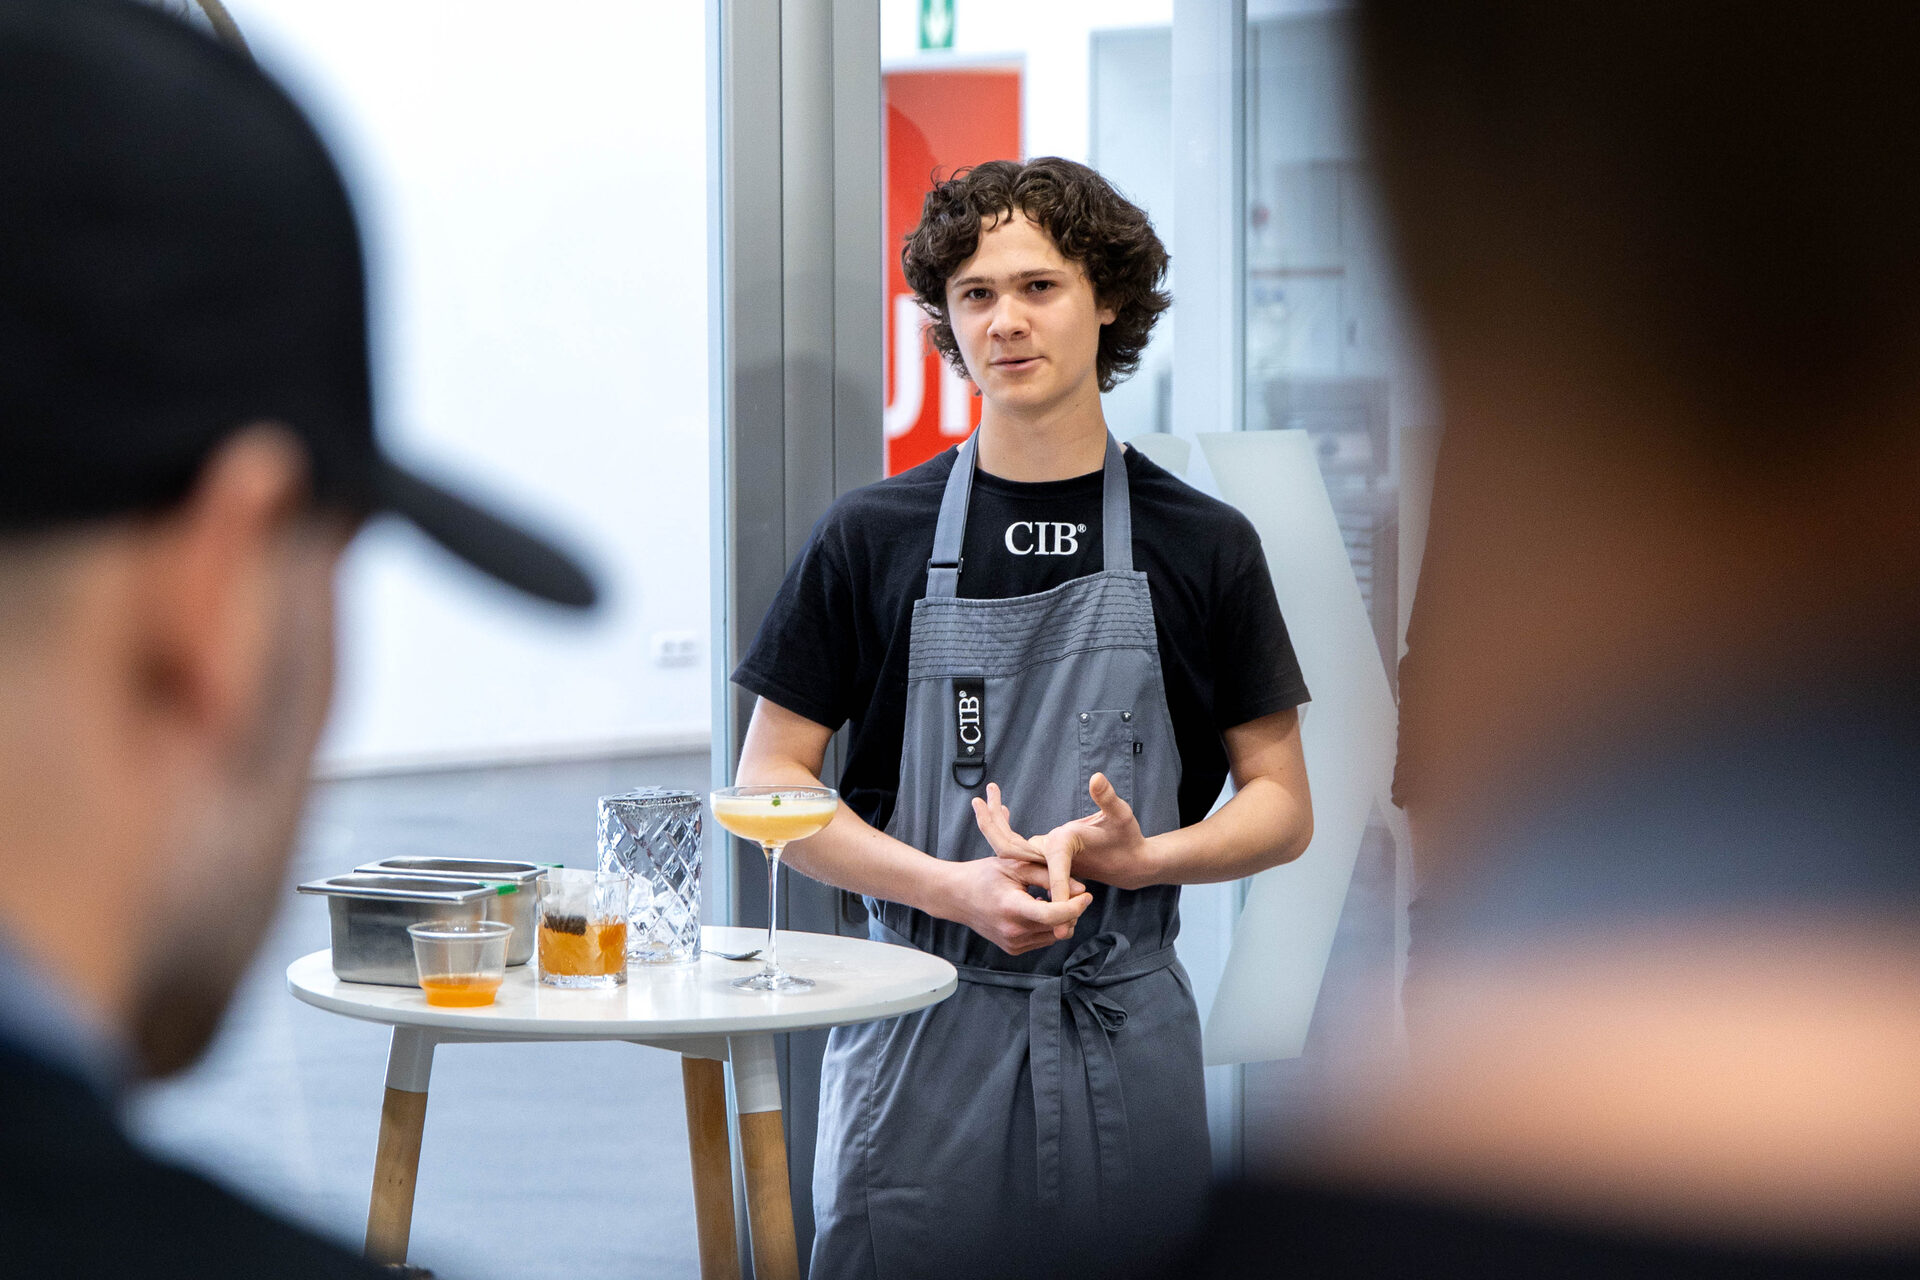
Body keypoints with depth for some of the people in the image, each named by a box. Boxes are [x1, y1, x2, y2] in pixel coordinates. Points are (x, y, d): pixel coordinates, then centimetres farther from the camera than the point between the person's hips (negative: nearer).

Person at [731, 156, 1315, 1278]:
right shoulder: (871, 539, 3)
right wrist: (954, 888, -12)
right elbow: (771, 781, 3)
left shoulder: (1204, 546, 5)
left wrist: (1134, 856, -13)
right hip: (923, 1028, -1)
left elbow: (1281, 807, 7)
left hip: (1129, 1029, 1)